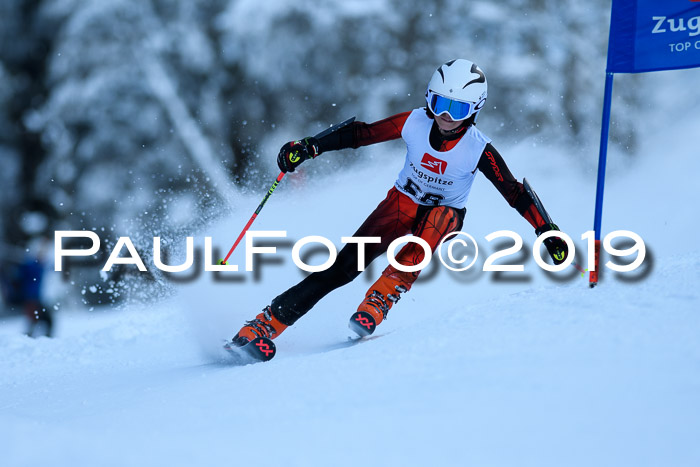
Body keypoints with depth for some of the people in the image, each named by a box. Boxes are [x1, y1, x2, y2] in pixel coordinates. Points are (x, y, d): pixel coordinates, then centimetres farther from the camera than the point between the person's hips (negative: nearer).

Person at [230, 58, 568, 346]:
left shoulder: (478, 150, -23)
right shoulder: (415, 123, -20)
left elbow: (514, 193, -17)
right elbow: (360, 134, -13)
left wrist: (547, 232, -21)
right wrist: (309, 147, -21)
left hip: (444, 214, -1)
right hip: (402, 201, 1)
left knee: (441, 216, -38)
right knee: (346, 264, -16)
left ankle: (375, 307, -39)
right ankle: (269, 322, -13)